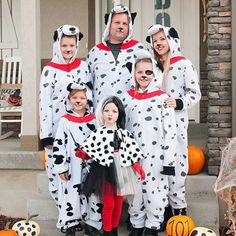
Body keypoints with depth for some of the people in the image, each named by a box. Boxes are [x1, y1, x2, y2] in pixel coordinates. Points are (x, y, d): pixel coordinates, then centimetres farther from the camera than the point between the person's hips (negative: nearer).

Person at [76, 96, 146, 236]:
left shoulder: (124, 133, 4)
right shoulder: (99, 133, -4)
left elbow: (132, 152, 5)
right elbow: (90, 148, -2)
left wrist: (139, 168, 1)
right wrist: (82, 153, -20)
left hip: (121, 169, 3)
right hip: (106, 169, -3)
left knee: (119, 203, 13)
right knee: (108, 203, 2)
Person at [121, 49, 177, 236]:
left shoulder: (163, 98, -5)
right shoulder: (127, 97, 7)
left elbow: (171, 131, -7)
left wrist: (169, 160, -10)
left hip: (156, 156, -3)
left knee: (154, 192, 3)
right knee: (134, 191, 11)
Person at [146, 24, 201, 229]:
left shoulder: (184, 64, -3)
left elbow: (195, 93, -6)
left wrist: (178, 102, -20)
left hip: (176, 122, -5)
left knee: (176, 162, -5)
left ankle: (179, 207, 7)